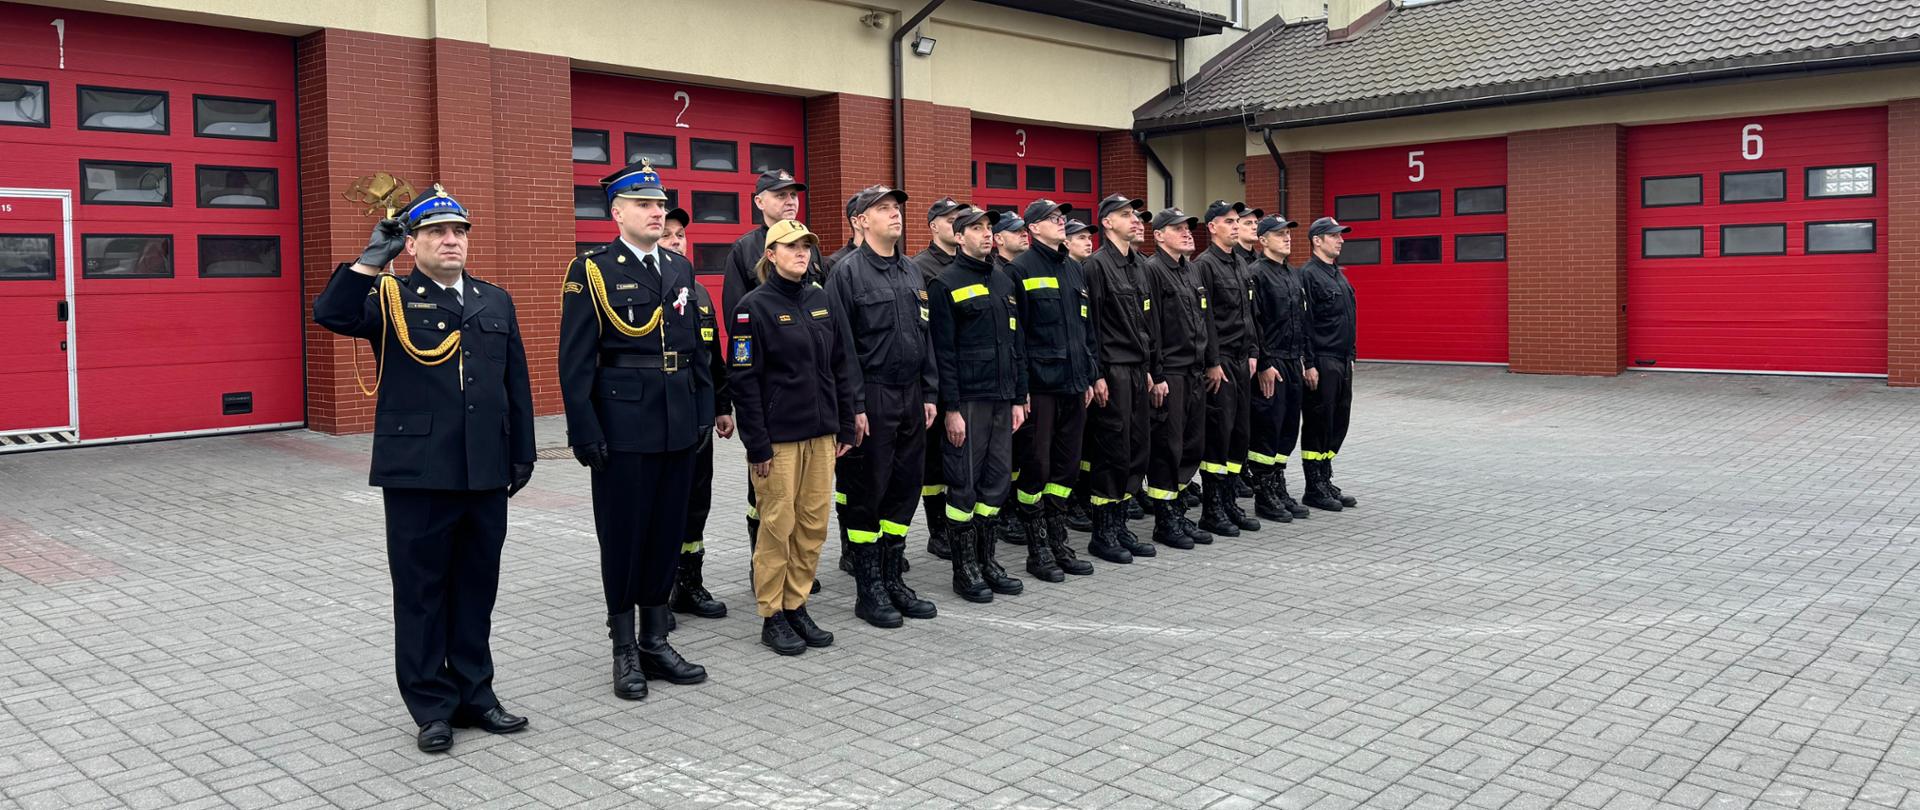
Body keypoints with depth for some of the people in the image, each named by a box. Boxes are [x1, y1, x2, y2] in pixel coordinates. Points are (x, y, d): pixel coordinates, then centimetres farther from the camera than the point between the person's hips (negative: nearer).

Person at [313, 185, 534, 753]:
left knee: (477, 588, 11)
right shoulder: (389, 299, 2)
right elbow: (330, 314, -19)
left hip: (486, 473, 4)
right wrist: (373, 259, -20)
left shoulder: (496, 302, 13)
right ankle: (432, 706, 16)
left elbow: (516, 385, 13)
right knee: (422, 591, 5)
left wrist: (522, 453, 10)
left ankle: (474, 694, 23)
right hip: (417, 473, -3)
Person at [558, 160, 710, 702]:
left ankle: (656, 642, 24)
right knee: (624, 537, 3)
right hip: (622, 427, -5)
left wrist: (703, 411, 10)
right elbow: (576, 362, -7)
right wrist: (585, 433, -12)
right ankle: (625, 652, 16)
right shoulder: (592, 271, -5)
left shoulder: (680, 268, 12)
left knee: (668, 534, 11)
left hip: (679, 427, 5)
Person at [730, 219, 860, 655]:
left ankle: (796, 606, 21)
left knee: (814, 524, 8)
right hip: (779, 435, -6)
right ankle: (772, 616, 13)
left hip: (821, 434, 6)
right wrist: (757, 444, -13)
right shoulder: (754, 305, -8)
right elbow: (744, 380, -10)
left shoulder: (821, 300, 9)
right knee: (778, 525, 1)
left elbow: (840, 366, 14)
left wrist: (845, 427, 10)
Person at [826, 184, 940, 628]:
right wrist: (855, 405, -16)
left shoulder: (911, 272, 14)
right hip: (872, 398, -7)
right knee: (865, 494, 1)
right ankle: (868, 590, 12)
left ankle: (892, 580, 22)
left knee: (904, 490, 11)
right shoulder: (847, 272, -8)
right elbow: (843, 345, -12)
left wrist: (929, 393, 11)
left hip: (911, 397, 7)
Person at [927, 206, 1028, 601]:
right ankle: (964, 568, 8)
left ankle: (987, 560, 20)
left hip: (1002, 400, 7)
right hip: (967, 401, -7)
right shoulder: (946, 285, -6)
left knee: (997, 481, 10)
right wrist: (950, 408, -15)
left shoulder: (1004, 283, 16)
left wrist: (1019, 398, 12)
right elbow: (943, 352, -11)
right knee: (964, 483, -1)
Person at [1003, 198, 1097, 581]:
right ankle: (1037, 550, 9)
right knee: (1035, 466, -1)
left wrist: (1088, 376, 15)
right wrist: (1020, 386, -14)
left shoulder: (1074, 269, 16)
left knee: (1067, 465, 11)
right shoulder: (1021, 269, -6)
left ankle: (1058, 543, 21)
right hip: (1039, 385, -7)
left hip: (1072, 384, 7)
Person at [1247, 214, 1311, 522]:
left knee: (1288, 429, 11)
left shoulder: (1294, 275, 17)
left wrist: (1303, 360, 15)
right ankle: (1264, 497, 4)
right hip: (1271, 365, -8)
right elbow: (1252, 323, -16)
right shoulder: (1256, 273, -10)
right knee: (1267, 429, -3)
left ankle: (1279, 489, 20)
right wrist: (1265, 364, -18)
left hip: (1293, 364, 8)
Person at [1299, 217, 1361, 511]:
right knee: (1318, 425, -2)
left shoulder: (1340, 275, 16)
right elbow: (1304, 323, -16)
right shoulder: (1309, 274, -11)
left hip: (1342, 362, 9)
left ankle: (1325, 481, 21)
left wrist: (1351, 355, 18)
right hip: (1321, 363, -9)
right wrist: (1309, 364, -19)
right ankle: (1314, 489, 6)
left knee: (1338, 423, 11)